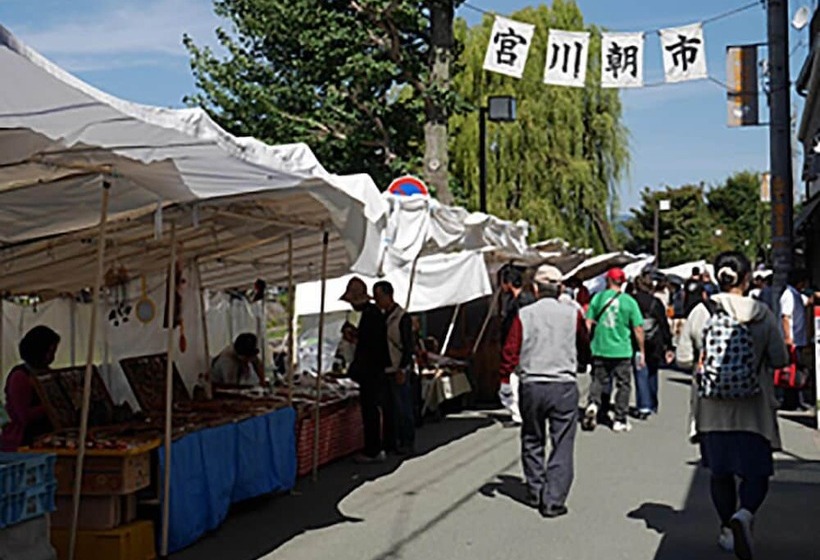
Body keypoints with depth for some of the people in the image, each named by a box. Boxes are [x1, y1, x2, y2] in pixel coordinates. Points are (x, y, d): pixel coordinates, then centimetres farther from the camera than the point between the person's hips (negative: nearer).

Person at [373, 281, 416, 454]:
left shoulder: (402, 318, -11)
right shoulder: (382, 316, 12)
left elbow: (409, 347, -13)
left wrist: (402, 370, -16)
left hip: (399, 372, -7)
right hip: (386, 370, 7)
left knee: (403, 408, -2)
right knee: (393, 408, 11)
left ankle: (408, 443, 5)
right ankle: (397, 440, 19)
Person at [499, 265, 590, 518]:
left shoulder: (524, 315, -2)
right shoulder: (572, 313, -1)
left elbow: (510, 352, -4)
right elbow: (585, 349, 13)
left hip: (531, 386, 1)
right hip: (564, 386, -1)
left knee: (532, 442, 17)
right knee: (562, 445, 3)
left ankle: (536, 493, 25)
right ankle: (553, 500, 0)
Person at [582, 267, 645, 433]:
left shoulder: (598, 297, -1)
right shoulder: (629, 301, -4)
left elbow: (588, 323, 1)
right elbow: (638, 329, -3)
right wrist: (642, 352, 5)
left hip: (600, 349, 1)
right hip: (622, 350, -1)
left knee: (598, 380, 13)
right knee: (623, 385, 10)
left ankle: (593, 403, -13)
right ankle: (620, 420, 12)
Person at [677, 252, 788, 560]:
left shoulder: (700, 313, -5)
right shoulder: (762, 315, -7)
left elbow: (684, 358, -2)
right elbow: (780, 359, -4)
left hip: (712, 408, 2)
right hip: (753, 410, -2)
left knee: (720, 471, 16)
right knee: (756, 471, 6)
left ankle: (727, 529, 23)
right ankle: (744, 514, -20)